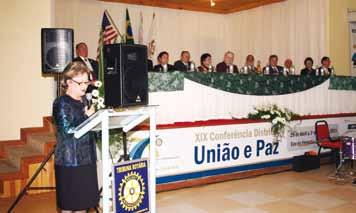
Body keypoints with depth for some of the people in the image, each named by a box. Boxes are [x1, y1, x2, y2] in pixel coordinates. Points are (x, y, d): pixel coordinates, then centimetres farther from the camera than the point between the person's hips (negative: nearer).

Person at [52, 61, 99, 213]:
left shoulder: (84, 101, 12)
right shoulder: (61, 103, -12)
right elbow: (67, 129, -21)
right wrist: (86, 117, -15)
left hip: (86, 157, 7)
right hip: (69, 160, -7)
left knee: (84, 200, 14)